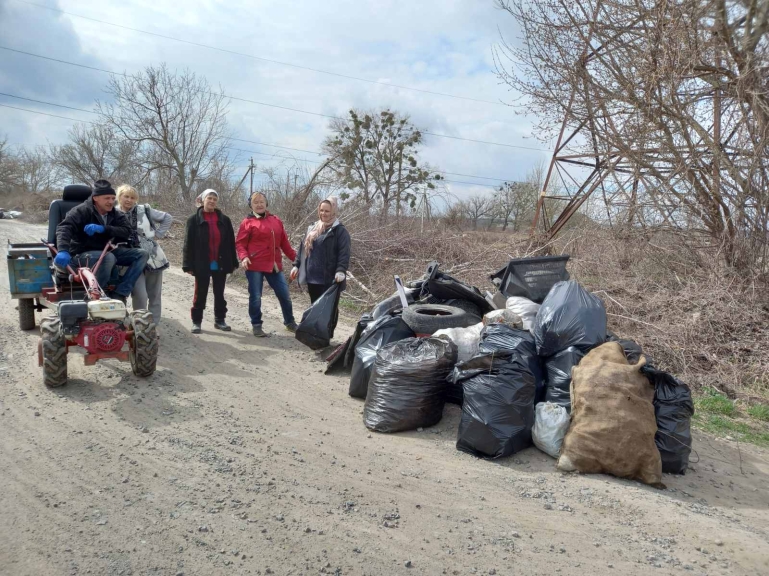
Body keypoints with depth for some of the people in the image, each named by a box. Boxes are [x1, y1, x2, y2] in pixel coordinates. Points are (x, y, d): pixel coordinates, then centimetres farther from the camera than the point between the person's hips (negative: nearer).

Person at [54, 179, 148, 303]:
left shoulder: (116, 215, 6)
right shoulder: (82, 211, -11)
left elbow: (126, 232, -10)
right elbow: (64, 227, -26)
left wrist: (103, 229, -28)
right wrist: (63, 250, -45)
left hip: (105, 252, 6)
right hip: (82, 254, -6)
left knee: (142, 254, -12)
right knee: (108, 258, -39)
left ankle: (119, 295, -20)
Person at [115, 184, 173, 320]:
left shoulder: (144, 210, 1)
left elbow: (167, 218, 7)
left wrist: (158, 233, 0)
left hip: (153, 258, 2)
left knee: (154, 296, 8)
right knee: (140, 296, -15)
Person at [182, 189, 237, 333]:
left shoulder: (224, 220, 6)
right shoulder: (194, 220, -1)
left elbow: (231, 242, 7)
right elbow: (188, 244, -3)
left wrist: (232, 263, 3)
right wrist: (188, 265, -9)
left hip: (220, 264, 2)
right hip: (202, 264, -2)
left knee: (219, 294, 11)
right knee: (200, 294, 6)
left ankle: (220, 320, 21)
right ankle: (196, 322, 15)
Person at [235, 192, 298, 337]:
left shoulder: (276, 220, 12)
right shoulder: (248, 222, -2)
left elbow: (284, 242, 15)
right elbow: (240, 243, -4)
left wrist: (294, 257, 13)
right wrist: (244, 257, -21)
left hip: (274, 265, 4)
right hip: (255, 265, -4)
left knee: (285, 295, 9)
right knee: (255, 297, 3)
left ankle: (289, 322, 26)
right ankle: (256, 325, 17)